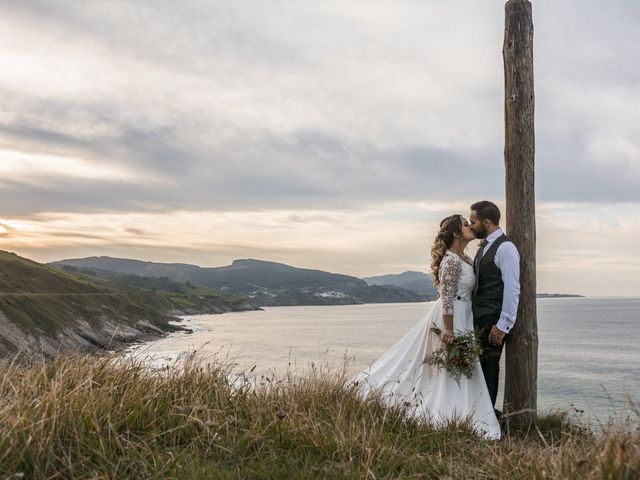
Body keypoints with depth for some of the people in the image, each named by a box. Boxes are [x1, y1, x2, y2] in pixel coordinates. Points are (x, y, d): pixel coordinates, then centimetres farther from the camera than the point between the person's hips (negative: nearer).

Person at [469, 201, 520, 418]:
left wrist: (503, 325, -19)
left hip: (494, 320, -8)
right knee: (478, 365, 11)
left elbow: (512, 289, -17)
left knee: (488, 366, -1)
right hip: (479, 318, 8)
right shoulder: (484, 247, 16)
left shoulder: (505, 248, -12)